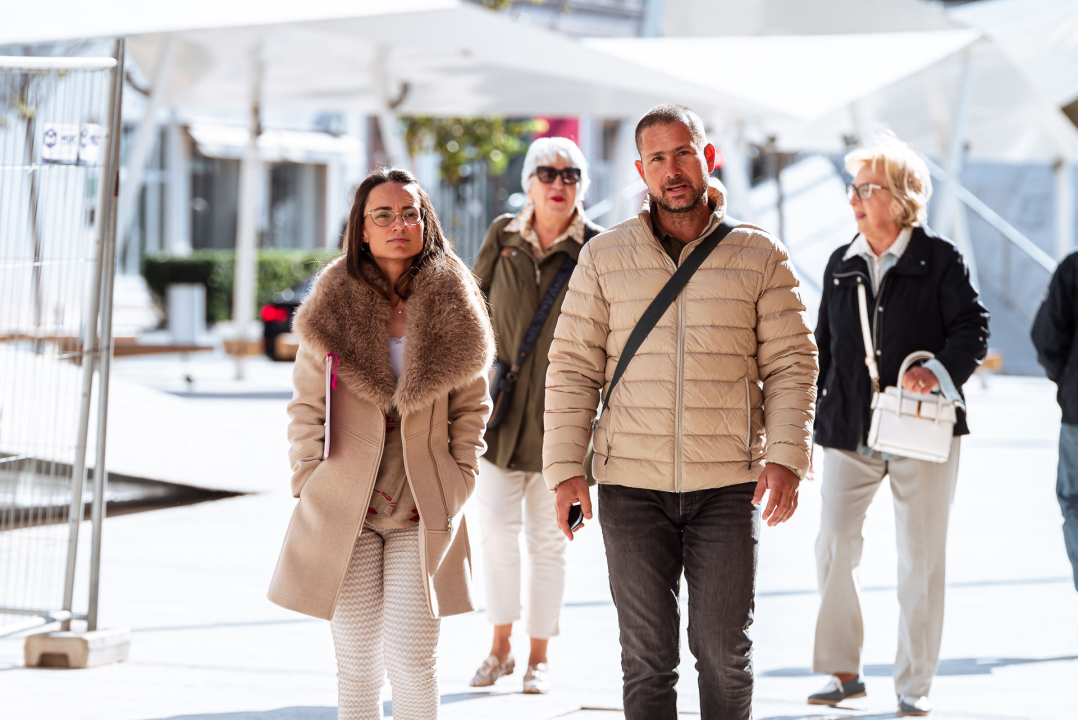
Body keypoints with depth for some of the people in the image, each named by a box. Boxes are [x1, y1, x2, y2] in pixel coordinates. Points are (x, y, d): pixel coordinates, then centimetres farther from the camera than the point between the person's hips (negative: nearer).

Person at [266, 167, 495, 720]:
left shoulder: (454, 308, 2)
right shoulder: (333, 306, 2)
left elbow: (471, 405, 10)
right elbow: (307, 409, 7)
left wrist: (458, 483, 2)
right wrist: (310, 486, 0)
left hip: (424, 510, 0)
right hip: (345, 509, 1)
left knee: (410, 661, -7)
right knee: (356, 665, 3)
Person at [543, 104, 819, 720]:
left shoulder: (760, 256, 4)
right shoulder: (604, 258, 6)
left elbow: (792, 362, 3)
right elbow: (573, 368, 5)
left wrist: (786, 456, -9)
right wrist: (565, 470, -3)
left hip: (729, 485, -1)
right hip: (632, 487, 1)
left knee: (725, 651, 2)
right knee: (647, 657, 2)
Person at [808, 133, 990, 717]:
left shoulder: (940, 260, -3)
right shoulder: (841, 266, 10)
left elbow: (972, 330, -7)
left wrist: (940, 372, -25)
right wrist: (808, 421, 12)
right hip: (849, 430, 4)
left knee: (920, 559, 2)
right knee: (833, 549, -3)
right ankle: (843, 671, 9)